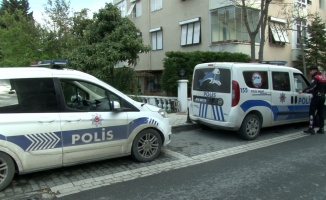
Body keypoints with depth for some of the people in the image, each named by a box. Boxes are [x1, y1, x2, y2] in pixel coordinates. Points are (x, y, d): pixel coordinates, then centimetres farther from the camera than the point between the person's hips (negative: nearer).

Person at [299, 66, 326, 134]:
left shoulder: (316, 77, -11)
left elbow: (312, 87, -26)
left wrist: (303, 91, -25)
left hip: (316, 97, -9)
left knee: (312, 113, -7)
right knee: (320, 113, 11)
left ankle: (311, 128, -11)